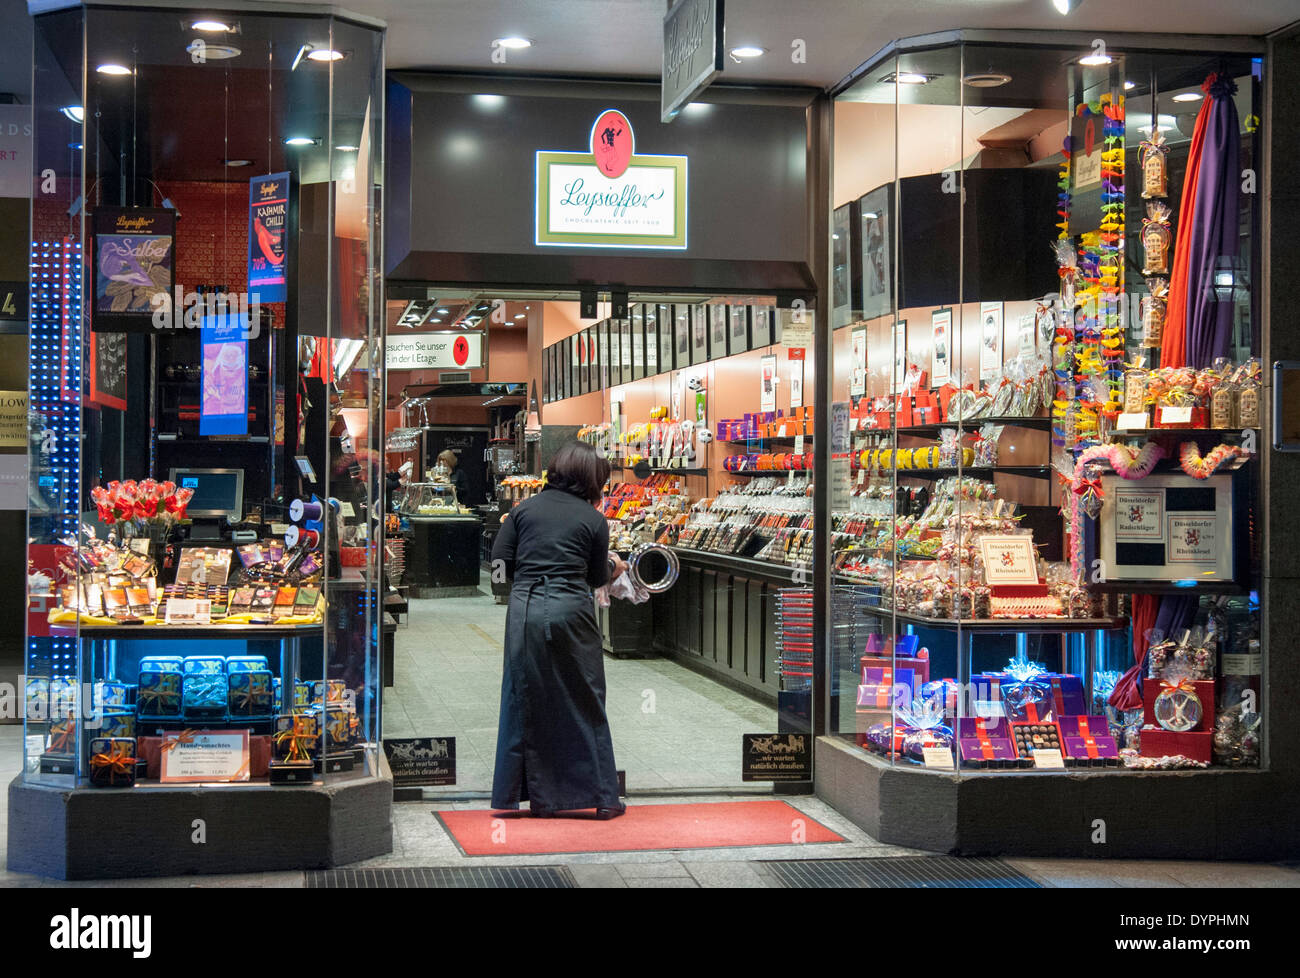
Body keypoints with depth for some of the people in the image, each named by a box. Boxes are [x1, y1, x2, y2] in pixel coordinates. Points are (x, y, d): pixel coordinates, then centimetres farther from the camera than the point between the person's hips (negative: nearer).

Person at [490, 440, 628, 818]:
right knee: (585, 704, 9)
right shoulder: (593, 519, 1)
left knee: (528, 702, 10)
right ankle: (603, 797, 14)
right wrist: (613, 565, 30)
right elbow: (596, 577, 8)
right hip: (571, 610, -2)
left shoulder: (524, 509, 6)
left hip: (525, 610, 2)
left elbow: (500, 560, 3)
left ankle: (542, 798, 13)